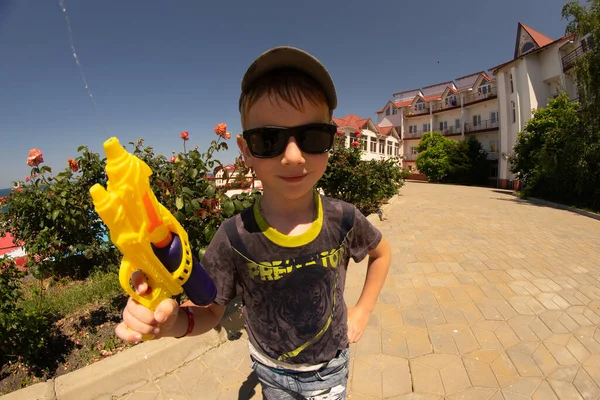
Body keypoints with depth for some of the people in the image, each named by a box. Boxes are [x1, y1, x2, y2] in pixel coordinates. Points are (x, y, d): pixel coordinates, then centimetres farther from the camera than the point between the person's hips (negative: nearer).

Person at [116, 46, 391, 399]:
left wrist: (363, 311, -5)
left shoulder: (344, 220, -23)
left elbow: (382, 253, -2)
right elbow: (210, 312, -14)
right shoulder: (235, 238, -26)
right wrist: (173, 320, -35)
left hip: (330, 368, 0)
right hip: (271, 370, 1)